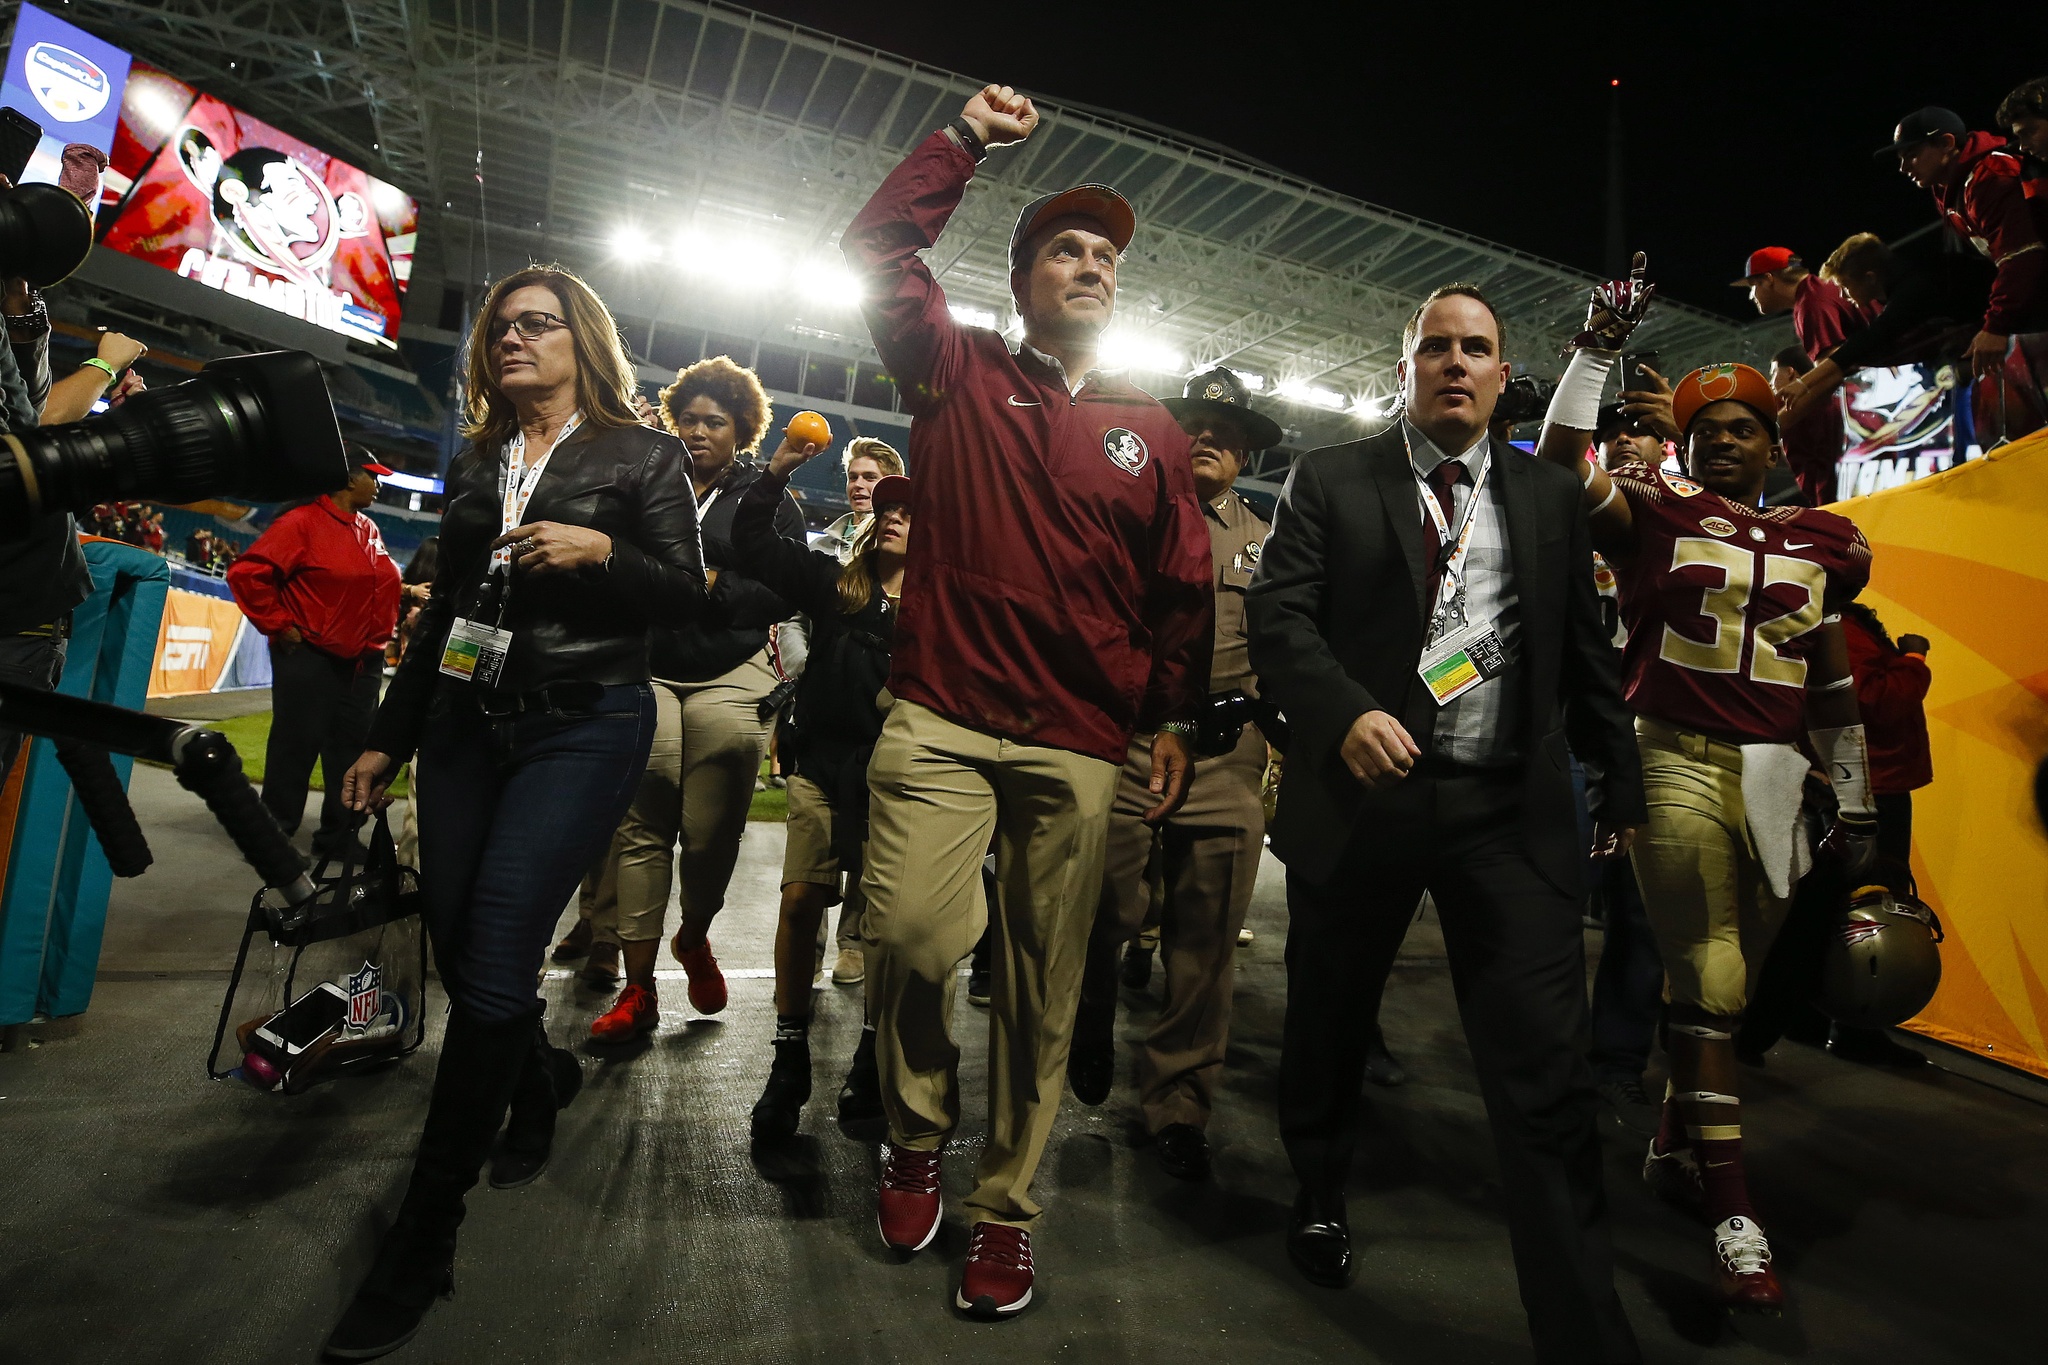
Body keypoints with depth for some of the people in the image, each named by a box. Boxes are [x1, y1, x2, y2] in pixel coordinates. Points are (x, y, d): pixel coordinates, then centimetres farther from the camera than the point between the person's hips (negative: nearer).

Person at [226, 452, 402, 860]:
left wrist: (383, 629, 11)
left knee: (352, 749, 10)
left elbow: (384, 583, 24)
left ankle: (339, 834, 20)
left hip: (363, 661, 7)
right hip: (309, 658, -7)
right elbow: (248, 573, -13)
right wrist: (278, 626, -12)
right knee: (297, 745, 1)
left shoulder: (369, 530, 12)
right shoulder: (303, 521, -9)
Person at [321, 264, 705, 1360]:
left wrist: (602, 552, -19)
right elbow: (443, 610, 19)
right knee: (455, 945, 6)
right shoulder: (476, 464, 17)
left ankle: (422, 1237, 0)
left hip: (584, 725, -6)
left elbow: (685, 595, -1)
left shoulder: (642, 456, 3)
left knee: (492, 961, -11)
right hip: (467, 722, 6)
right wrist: (389, 737, 18)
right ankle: (541, 1076, 37)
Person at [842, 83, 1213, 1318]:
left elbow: (1184, 585, 13)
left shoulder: (1150, 427, 13)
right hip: (942, 719, -1)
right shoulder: (962, 374, 11)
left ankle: (1006, 1213, 24)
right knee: (911, 938, -15)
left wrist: (1176, 717, 8)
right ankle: (918, 1138, 17)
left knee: (1043, 987, 5)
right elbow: (877, 249, 6)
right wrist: (967, 139, 9)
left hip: (1082, 748, 2)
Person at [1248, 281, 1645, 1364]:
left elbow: (1586, 659, 15)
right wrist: (1345, 713, -23)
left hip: (1512, 811, 1)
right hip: (1361, 791, 0)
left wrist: (1622, 788, 13)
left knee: (1547, 1073, -3)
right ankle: (1320, 1197, 44)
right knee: (1327, 1021, 17)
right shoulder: (1328, 482, 5)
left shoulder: (1552, 500, 13)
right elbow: (1277, 613, -7)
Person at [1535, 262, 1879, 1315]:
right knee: (1705, 980, -6)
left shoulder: (1819, 545, 14)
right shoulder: (1652, 513, 3)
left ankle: (1674, 1147, 31)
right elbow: (1560, 464, -11)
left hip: (1776, 776, 5)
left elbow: (1831, 682, 17)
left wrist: (1855, 804, 16)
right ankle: (1733, 1213, 0)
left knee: (1731, 980, 11)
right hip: (1677, 762, -4)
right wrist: (1598, 348, -13)